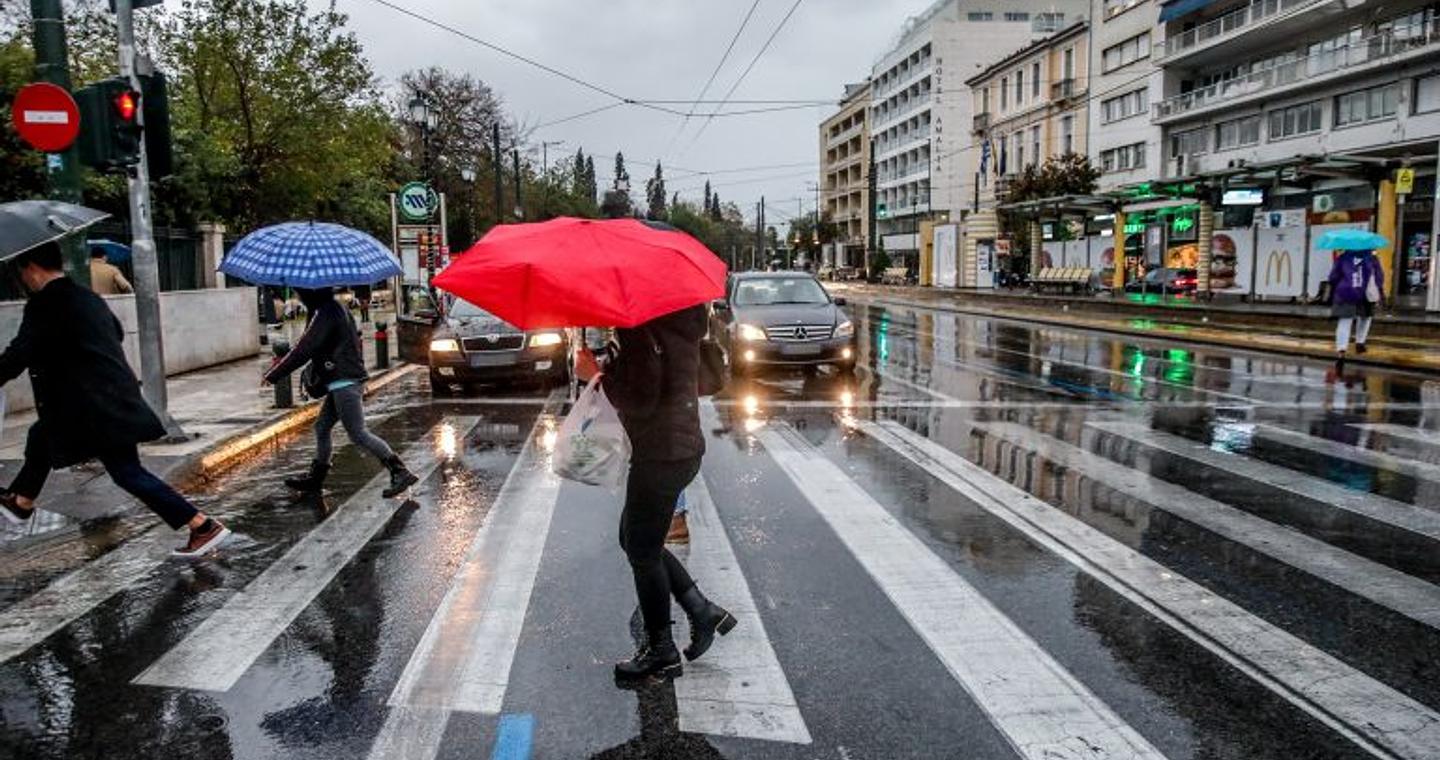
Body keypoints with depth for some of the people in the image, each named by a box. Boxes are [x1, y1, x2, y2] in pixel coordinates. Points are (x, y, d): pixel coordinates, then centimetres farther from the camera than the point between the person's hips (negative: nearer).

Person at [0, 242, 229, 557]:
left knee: (127, 472, -6)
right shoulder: (88, 298, 13)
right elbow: (117, 331, 28)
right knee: (42, 436, 28)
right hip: (111, 395, 10)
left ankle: (204, 527, -9)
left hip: (99, 406, -10)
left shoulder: (45, 303, -14)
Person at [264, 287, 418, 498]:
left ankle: (401, 473, -11)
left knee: (358, 434, -10)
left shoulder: (326, 313, -16)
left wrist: (273, 374, -10)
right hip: (341, 383, 10)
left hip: (345, 383, -10)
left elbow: (304, 349, -18)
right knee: (322, 427, 17)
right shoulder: (334, 308, 15)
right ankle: (315, 478, 28)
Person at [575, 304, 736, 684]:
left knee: (642, 551, 4)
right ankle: (703, 611, 23)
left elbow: (640, 400, -23)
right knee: (636, 540, 21)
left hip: (661, 456, -10)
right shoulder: (678, 316, 9)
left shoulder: (641, 327, -19)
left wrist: (596, 374, -7)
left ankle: (662, 653, 18)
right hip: (682, 447, 10)